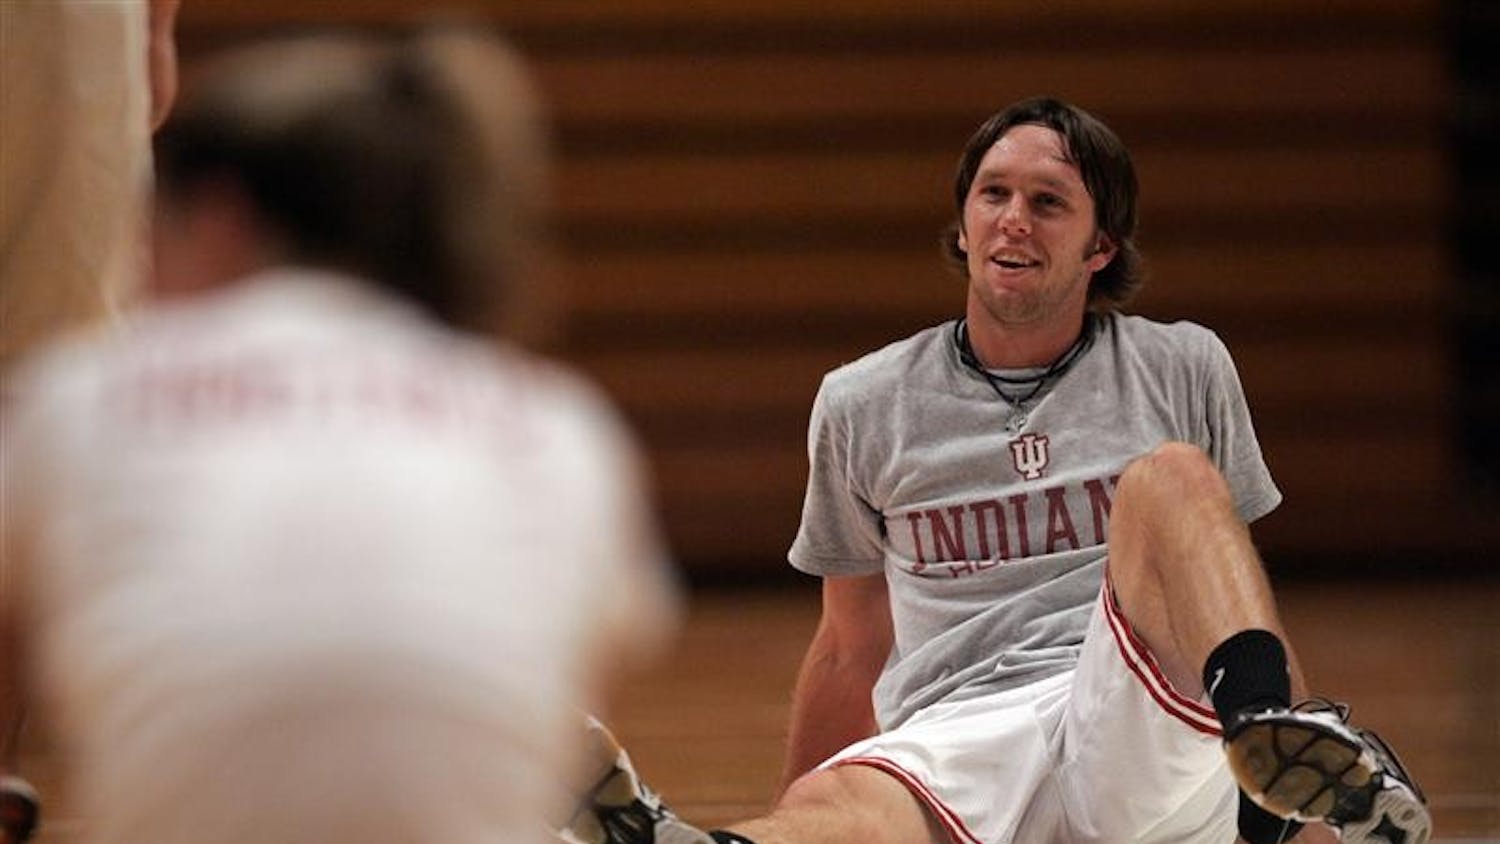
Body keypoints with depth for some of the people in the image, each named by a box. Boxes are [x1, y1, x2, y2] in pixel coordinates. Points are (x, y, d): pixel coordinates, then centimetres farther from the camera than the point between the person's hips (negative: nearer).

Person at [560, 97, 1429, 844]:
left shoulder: (1181, 369, 16)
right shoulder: (863, 405, 17)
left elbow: (1238, 585, 24)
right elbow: (854, 647, 27)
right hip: (954, 738, 0)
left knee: (1168, 477, -28)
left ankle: (1286, 758, -55)